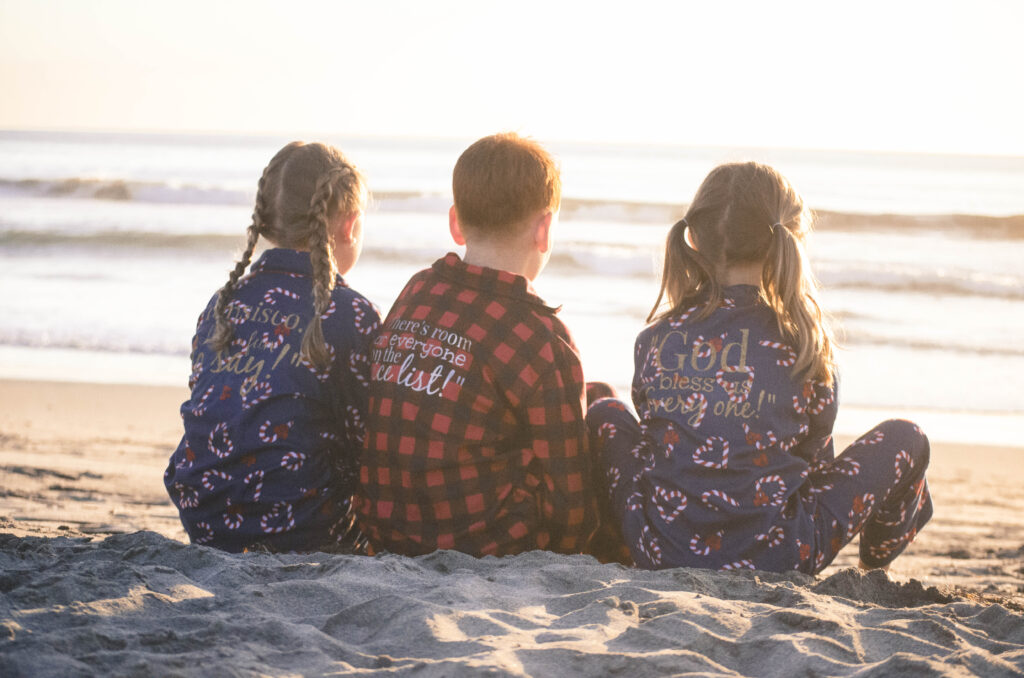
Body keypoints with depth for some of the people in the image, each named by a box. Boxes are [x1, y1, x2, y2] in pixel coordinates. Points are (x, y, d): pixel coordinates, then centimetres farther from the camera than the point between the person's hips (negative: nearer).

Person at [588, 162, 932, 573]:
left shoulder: (657, 338, 1)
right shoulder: (802, 343, -5)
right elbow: (816, 456, 8)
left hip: (660, 552, 3)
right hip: (773, 561, -3)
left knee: (605, 413, 27)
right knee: (904, 440, 15)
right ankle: (874, 569, 40)